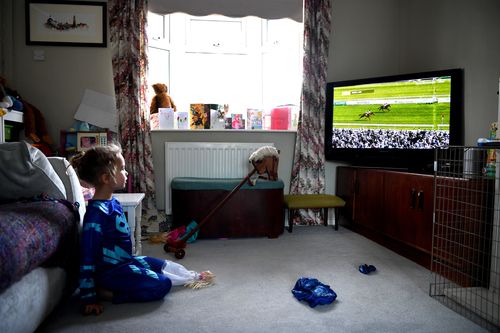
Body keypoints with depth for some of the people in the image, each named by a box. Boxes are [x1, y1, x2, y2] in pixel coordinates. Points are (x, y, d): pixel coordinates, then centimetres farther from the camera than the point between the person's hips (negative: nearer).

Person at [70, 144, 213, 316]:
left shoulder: (113, 203, 4)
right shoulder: (96, 212, -26)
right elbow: (87, 257, -24)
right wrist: (89, 298, -21)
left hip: (125, 261, 10)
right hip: (110, 271, -10)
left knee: (166, 265, 14)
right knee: (161, 284, -14)